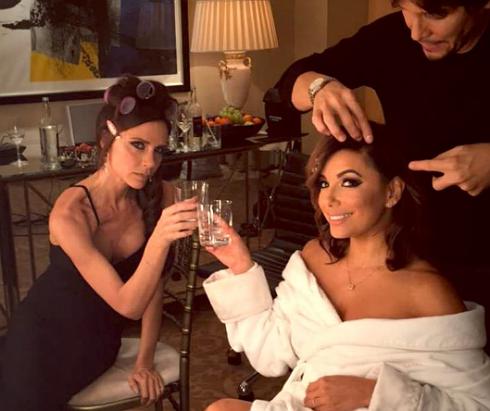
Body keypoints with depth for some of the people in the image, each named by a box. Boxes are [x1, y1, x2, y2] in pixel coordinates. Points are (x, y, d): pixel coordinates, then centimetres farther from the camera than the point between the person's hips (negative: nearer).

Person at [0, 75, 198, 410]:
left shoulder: (161, 197, -18)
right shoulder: (70, 212, -30)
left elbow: (153, 286, -6)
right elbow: (128, 304, -33)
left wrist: (145, 362, -4)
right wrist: (160, 238, -48)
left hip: (100, 339, 3)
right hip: (44, 336, -3)